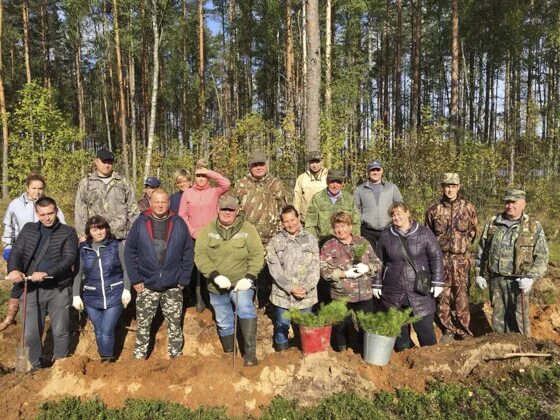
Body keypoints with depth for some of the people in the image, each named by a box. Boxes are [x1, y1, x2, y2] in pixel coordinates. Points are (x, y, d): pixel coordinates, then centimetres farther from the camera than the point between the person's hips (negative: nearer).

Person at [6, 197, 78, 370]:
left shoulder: (68, 232, -2)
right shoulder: (28, 229, 8)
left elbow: (69, 258, -13)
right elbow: (16, 251, 0)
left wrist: (46, 273, -26)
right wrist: (14, 269, -22)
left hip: (59, 289, -2)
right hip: (33, 289, 2)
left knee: (60, 332, 9)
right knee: (31, 334, 8)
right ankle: (36, 368, 31)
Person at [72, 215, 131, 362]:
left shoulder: (116, 246, -4)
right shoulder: (83, 250, 2)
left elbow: (126, 269, -1)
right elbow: (78, 274, 7)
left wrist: (126, 290, -7)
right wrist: (76, 295, 2)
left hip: (114, 296, -2)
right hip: (92, 298, 3)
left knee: (107, 331, -5)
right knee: (98, 331, 11)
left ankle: (108, 360, 14)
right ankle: (104, 360, 28)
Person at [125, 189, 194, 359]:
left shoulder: (179, 223, -2)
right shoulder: (140, 223, -3)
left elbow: (188, 253, 1)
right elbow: (130, 253, 0)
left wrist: (183, 280, -3)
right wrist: (135, 280, -5)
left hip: (173, 287, 0)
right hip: (146, 286, 0)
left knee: (175, 325, 12)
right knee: (143, 325, 11)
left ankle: (176, 357, 27)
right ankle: (139, 357, 27)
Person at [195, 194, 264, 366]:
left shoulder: (247, 229, -8)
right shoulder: (208, 229, -5)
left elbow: (257, 255, -10)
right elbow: (200, 256, -12)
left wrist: (249, 278, -22)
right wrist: (216, 276, -24)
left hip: (241, 283, -2)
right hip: (217, 286, 3)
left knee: (245, 308, -29)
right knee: (224, 323, 16)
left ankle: (250, 352, -20)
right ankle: (229, 353, 39)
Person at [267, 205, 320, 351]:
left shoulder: (311, 240, 4)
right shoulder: (275, 242, 0)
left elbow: (315, 268, -1)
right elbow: (275, 269, -7)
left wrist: (306, 288, -14)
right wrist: (290, 288, -15)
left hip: (306, 295, 1)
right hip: (283, 295, -1)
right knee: (281, 328, 11)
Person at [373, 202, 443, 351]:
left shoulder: (424, 233, -2)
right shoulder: (386, 236, 5)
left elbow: (436, 257, 0)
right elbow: (379, 261, 11)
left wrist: (437, 282, -5)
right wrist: (377, 284, 9)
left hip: (420, 292, -2)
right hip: (393, 293, 2)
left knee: (425, 328, 3)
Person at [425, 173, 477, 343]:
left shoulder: (468, 208, 1)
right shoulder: (433, 209, 2)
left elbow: (473, 232, 11)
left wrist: (463, 245, 7)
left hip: (461, 258, -1)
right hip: (440, 258, 1)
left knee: (462, 296, 2)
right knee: (442, 296, 7)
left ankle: (464, 331, 17)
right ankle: (449, 329, 22)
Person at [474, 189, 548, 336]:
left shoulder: (534, 226, -3)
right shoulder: (492, 223, 5)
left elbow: (542, 256, -3)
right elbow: (482, 250, 11)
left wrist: (531, 277, -15)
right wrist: (479, 273, 7)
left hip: (518, 282, -3)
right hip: (495, 280, 3)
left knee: (519, 318, 5)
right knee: (498, 317, 14)